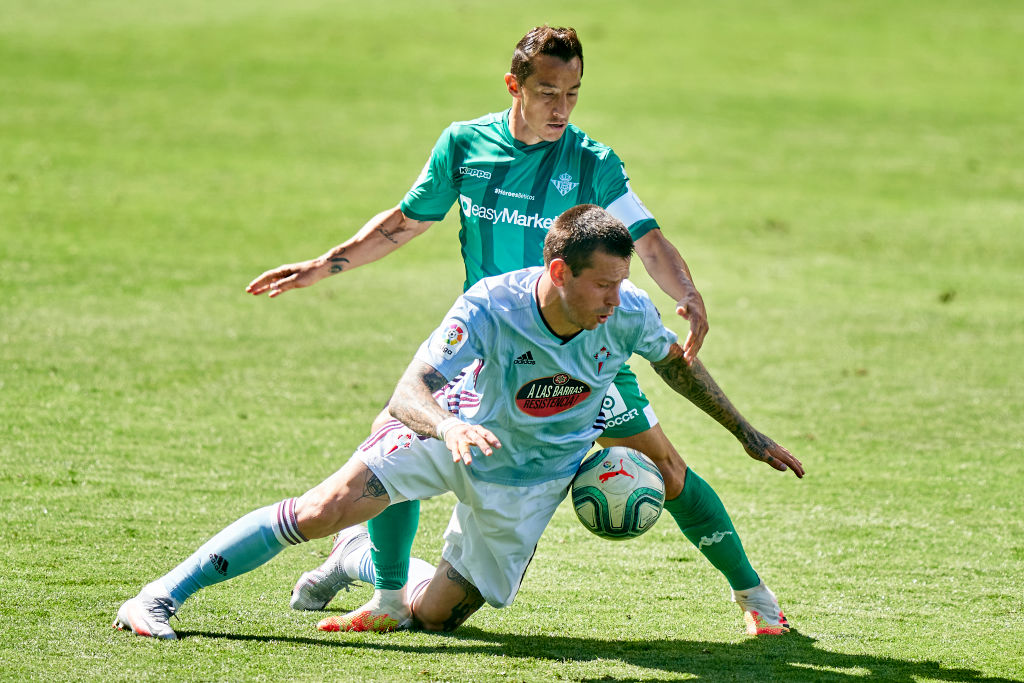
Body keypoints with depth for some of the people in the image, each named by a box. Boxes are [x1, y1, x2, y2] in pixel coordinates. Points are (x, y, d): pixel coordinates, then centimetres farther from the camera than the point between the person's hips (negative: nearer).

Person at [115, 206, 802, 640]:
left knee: (434, 616, 3)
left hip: (528, 480, 4)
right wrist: (449, 428, -61)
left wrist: (747, 432, 10)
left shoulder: (628, 313, -21)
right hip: (452, 432, -4)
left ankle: (358, 559, 37)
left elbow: (677, 362, 2)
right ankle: (163, 595, -9)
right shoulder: (489, 308, -33)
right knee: (318, 512, -20)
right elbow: (408, 392, -39)